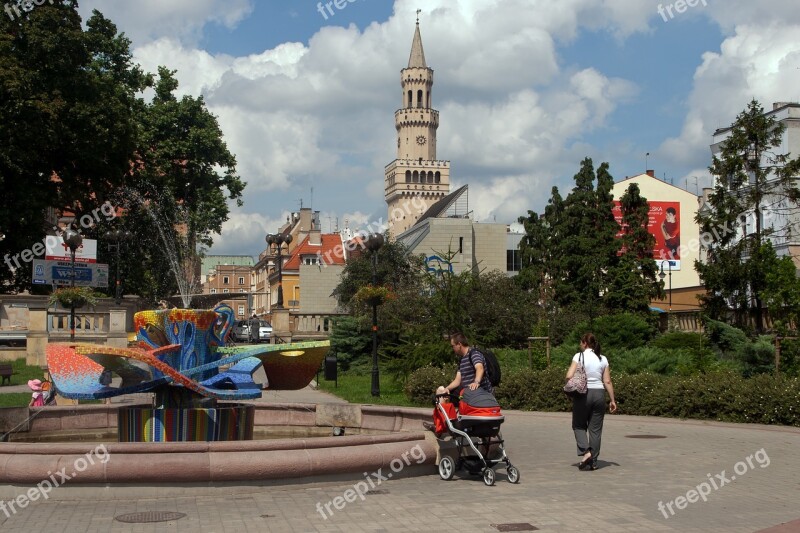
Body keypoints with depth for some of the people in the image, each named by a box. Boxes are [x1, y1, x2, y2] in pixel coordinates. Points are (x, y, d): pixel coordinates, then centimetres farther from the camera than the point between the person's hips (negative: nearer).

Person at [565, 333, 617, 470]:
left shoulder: (579, 356, -5)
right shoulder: (603, 359, 6)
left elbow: (569, 376, -14)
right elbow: (607, 381, 3)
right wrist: (613, 400, 7)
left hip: (583, 394, -3)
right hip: (599, 393, 3)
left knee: (578, 425, 12)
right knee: (595, 428, 10)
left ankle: (585, 452, -10)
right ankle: (593, 461, 12)